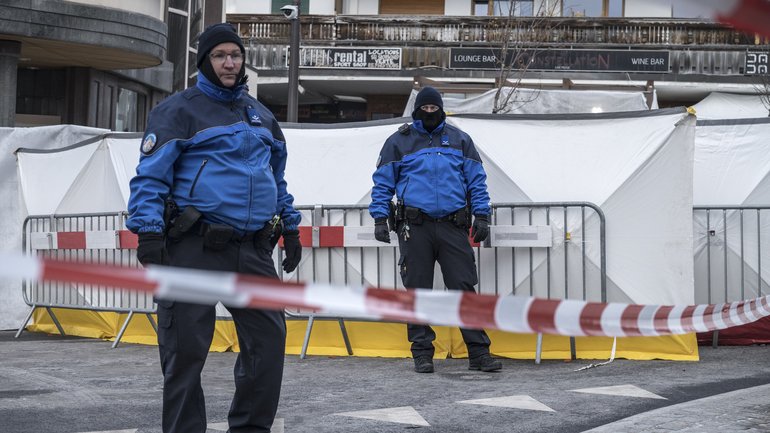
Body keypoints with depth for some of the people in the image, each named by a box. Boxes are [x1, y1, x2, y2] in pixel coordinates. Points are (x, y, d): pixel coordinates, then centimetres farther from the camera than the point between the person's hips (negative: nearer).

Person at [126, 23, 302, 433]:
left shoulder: (260, 114, 20)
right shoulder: (179, 110, 0)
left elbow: (276, 178, 28)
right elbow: (151, 176, -6)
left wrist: (290, 227, 22)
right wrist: (149, 232, -16)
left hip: (252, 249, 6)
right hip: (194, 247, -6)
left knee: (268, 338, 4)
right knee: (186, 349, -2)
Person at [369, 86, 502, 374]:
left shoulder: (459, 140, 15)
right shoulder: (399, 142, 10)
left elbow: (476, 180, 14)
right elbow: (383, 183, 9)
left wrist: (481, 215, 4)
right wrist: (380, 218, 0)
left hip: (453, 226, 1)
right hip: (415, 228, -1)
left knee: (464, 287, -4)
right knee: (417, 291, 2)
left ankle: (478, 352, -3)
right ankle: (422, 353, 10)